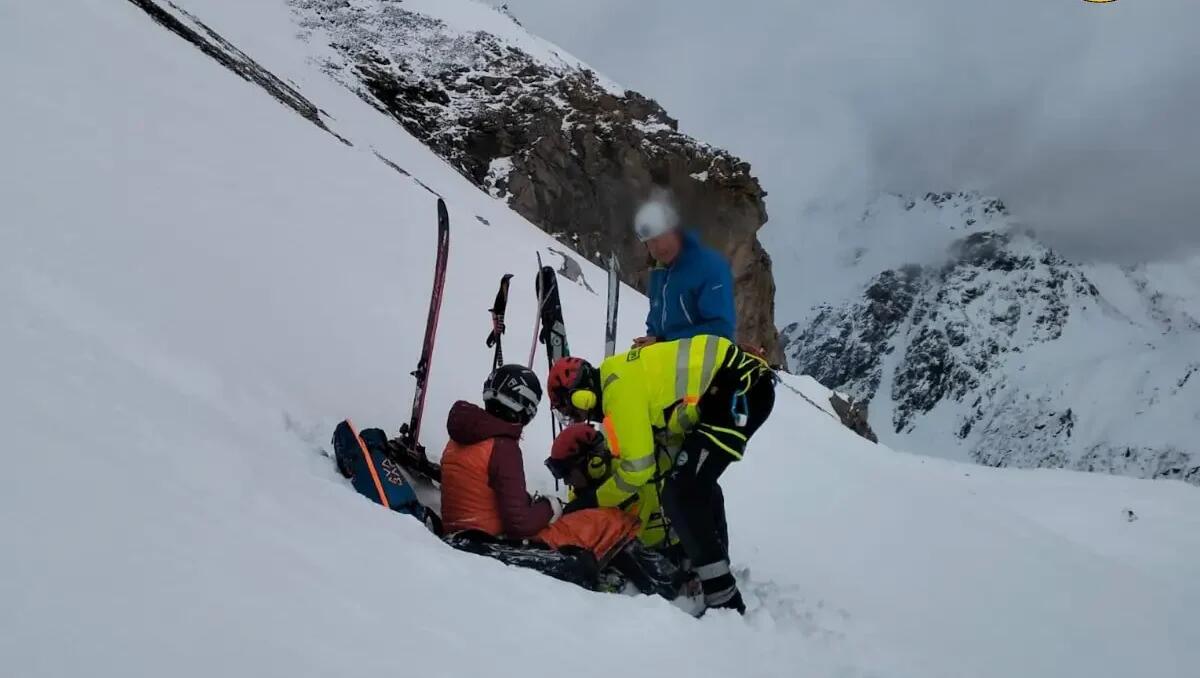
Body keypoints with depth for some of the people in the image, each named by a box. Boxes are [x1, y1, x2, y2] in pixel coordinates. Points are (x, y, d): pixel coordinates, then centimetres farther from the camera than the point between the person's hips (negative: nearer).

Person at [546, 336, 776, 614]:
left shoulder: (619, 390, -13)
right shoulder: (620, 372, 14)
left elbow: (638, 466, -10)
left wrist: (594, 500, 3)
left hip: (740, 392, -10)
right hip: (750, 381, 10)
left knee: (680, 495, -10)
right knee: (697, 483, 24)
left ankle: (723, 599, -9)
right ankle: (716, 568, 38)